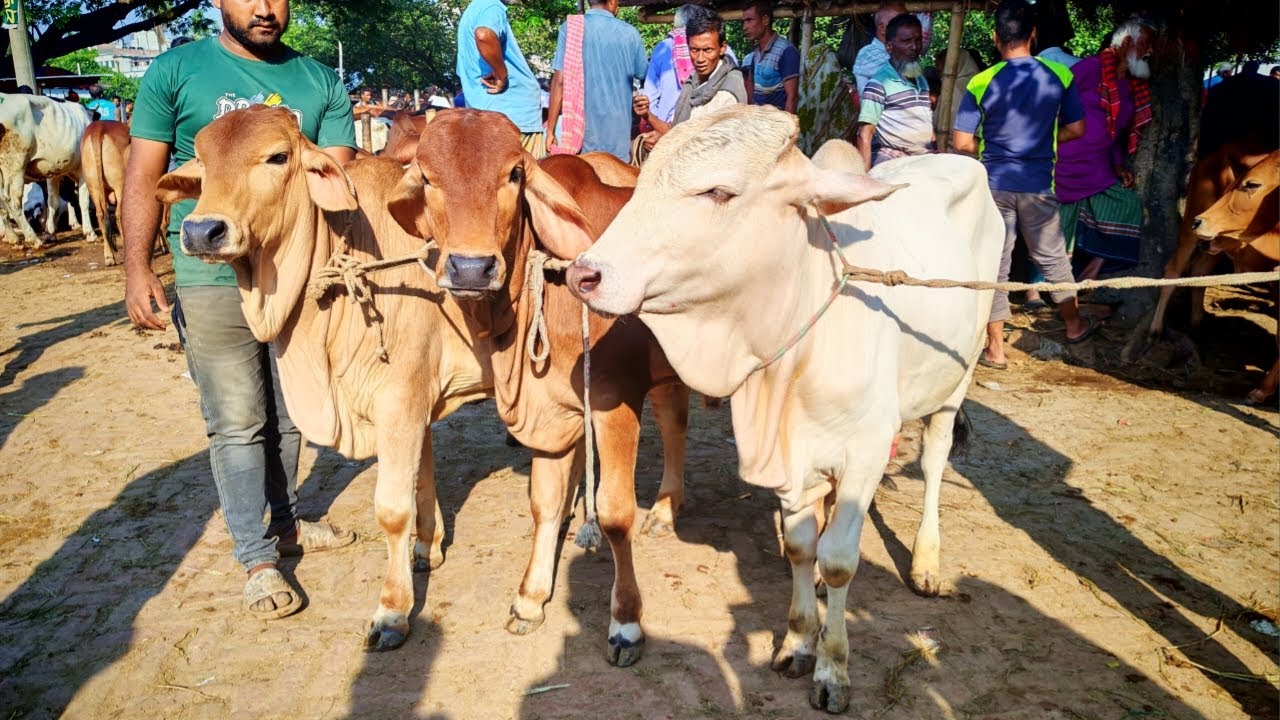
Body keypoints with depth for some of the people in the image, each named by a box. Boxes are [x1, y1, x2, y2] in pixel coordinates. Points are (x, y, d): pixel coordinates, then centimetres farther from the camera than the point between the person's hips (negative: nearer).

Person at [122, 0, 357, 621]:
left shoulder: (321, 83, 6)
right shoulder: (175, 72, 1)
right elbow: (143, 178, 0)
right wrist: (137, 270, -10)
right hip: (211, 281, -3)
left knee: (290, 415, 15)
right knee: (237, 422, 1)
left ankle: (285, 524, 34)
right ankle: (257, 561, 13)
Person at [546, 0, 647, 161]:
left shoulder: (570, 27, -1)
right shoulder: (629, 33, 3)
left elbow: (560, 81, -6)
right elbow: (644, 76, 15)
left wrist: (550, 130, -2)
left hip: (582, 127, -1)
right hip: (617, 131, 1)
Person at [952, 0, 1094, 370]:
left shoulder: (981, 83, -9)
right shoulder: (1058, 75, -3)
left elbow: (962, 143, -10)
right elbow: (1076, 129, 3)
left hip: (994, 184, -1)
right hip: (1038, 184, 2)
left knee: (995, 263, 5)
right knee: (1052, 256, 19)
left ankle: (996, 348, 10)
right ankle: (1074, 324, 37)